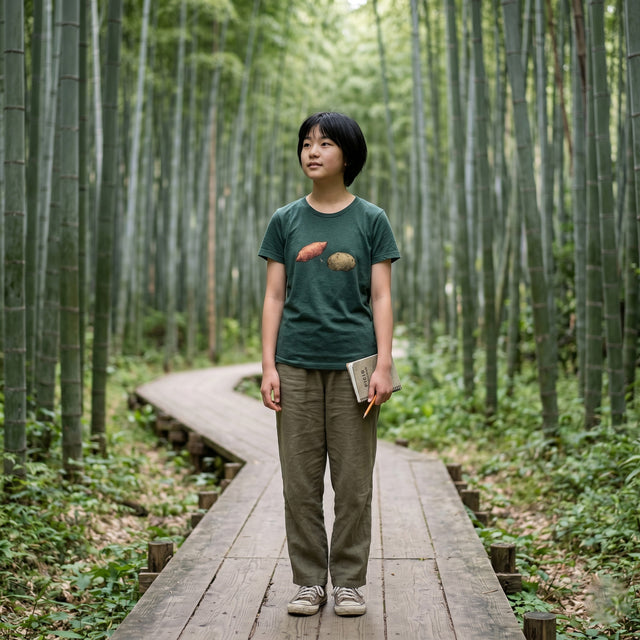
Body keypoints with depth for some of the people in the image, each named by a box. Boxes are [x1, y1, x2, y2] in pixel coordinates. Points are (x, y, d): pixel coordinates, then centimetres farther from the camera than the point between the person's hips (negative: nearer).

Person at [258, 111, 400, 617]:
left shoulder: (371, 220, 5)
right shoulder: (286, 221, 8)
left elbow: (381, 298, 2)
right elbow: (274, 297, 7)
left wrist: (384, 365, -6)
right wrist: (268, 365, 0)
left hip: (352, 364, -1)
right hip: (297, 365, 1)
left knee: (354, 481, 3)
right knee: (300, 481, 5)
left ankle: (349, 582, 16)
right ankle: (309, 581, 17)